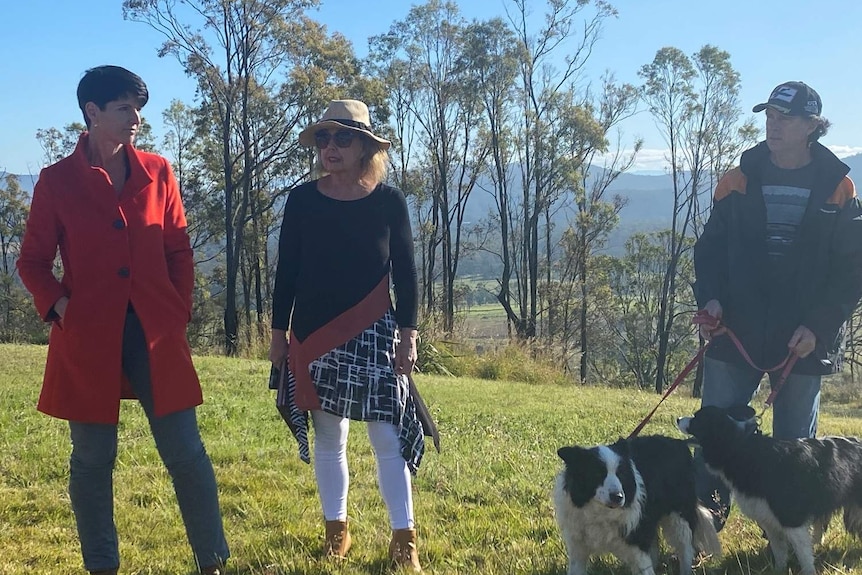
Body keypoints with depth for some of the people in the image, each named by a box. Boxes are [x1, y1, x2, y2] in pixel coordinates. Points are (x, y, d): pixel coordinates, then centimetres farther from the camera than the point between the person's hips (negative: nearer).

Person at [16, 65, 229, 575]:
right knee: (93, 458, 7)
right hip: (87, 337, -1)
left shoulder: (158, 172, 7)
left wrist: (179, 313, 1)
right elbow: (34, 260, 6)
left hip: (156, 333, 1)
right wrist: (59, 307, -10)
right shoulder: (57, 180, 2)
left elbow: (180, 251, 11)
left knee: (185, 451, 0)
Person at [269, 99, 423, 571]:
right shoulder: (303, 199, 2)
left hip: (374, 334, -1)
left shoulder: (389, 201, -1)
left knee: (388, 438, -3)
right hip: (314, 335, 2)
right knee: (328, 437, 8)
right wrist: (279, 332, 4)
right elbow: (287, 270, 5)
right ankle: (336, 530, 22)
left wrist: (408, 334, -4)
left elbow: (405, 272, 1)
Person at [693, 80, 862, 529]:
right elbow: (710, 247, 7)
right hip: (735, 334, 1)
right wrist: (709, 298, -10)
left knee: (795, 445, 10)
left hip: (803, 341, -1)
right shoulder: (739, 181, 4)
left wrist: (819, 325, -12)